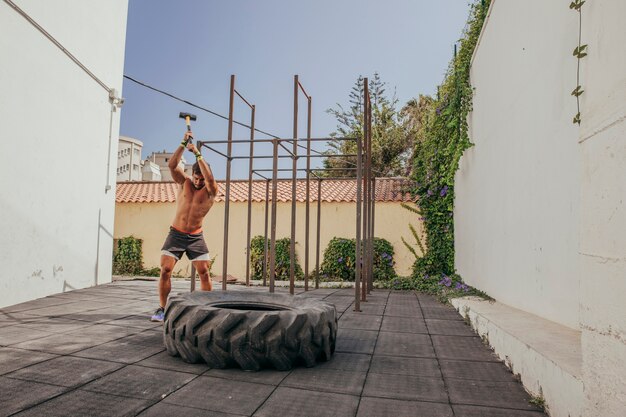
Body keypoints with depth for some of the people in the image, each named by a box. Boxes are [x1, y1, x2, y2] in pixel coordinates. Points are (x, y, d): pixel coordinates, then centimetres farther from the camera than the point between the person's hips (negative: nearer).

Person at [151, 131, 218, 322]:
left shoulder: (211, 190, -6)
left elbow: (210, 177, -29)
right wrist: (183, 144, -24)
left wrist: (197, 153, -30)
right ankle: (162, 308, 6)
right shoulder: (184, 182, 0)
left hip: (196, 236, -1)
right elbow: (171, 165, -15)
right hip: (176, 234, 1)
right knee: (165, 270, -7)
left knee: (204, 272, -5)